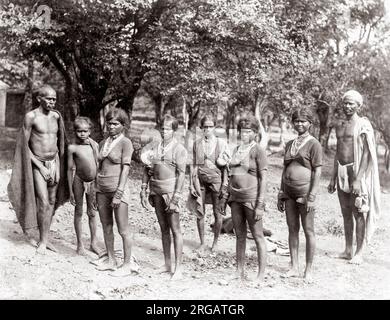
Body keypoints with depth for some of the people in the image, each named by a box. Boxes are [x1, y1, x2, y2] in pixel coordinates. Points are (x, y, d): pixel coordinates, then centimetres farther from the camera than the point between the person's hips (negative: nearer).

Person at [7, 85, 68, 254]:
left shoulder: (57, 116, 3)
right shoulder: (31, 116, -12)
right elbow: (24, 145, -10)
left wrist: (59, 168, 4)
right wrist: (41, 167, -12)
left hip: (54, 162, 5)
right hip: (37, 164, -5)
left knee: (52, 202, 8)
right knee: (44, 203, -11)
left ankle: (44, 238, 19)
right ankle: (42, 241, 5)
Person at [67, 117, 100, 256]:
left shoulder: (95, 145, 1)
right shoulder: (73, 148, -8)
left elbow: (98, 165, 8)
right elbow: (71, 169, -5)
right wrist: (70, 191, -4)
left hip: (92, 182, 3)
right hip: (79, 181, -3)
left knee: (92, 213, 12)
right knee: (78, 212, 8)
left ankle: (94, 243, 24)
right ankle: (80, 244, 19)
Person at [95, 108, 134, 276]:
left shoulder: (125, 142, -7)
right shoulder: (103, 143, 12)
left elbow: (125, 169, -12)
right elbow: (100, 167, 16)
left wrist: (118, 193, -17)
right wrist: (95, 191, 15)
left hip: (118, 189, -7)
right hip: (102, 189, 7)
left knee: (123, 230, 0)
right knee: (106, 227, 13)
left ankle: (127, 264, 9)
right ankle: (111, 259, 27)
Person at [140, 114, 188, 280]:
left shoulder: (179, 149, -6)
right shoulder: (154, 147, 10)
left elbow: (181, 174, -10)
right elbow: (146, 170, 12)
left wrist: (175, 198, -15)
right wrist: (143, 191, 6)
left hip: (170, 191, -5)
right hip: (156, 192, 5)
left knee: (175, 229, -4)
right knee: (163, 229, 13)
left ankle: (178, 268, 1)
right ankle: (167, 264, 22)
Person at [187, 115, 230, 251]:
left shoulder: (221, 143, 1)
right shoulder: (197, 144, 7)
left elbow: (225, 165, 2)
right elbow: (194, 165, 9)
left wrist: (225, 183, -3)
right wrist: (191, 184, 5)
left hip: (216, 179, -1)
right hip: (200, 180, 2)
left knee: (217, 214, 2)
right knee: (199, 213, 1)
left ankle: (215, 242, 20)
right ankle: (202, 242, 16)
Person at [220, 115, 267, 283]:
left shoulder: (258, 150, -8)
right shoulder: (237, 149, 12)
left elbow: (263, 179, -10)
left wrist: (260, 204, -15)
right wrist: (225, 197, 14)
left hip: (251, 198, -6)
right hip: (235, 198, 7)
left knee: (258, 236, 1)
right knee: (240, 235, 12)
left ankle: (261, 275, 8)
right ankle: (240, 272, 20)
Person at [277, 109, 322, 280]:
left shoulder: (313, 144, -4)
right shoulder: (289, 144, 14)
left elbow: (317, 171, -8)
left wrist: (312, 196, -14)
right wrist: (281, 195, 12)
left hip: (305, 192, -6)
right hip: (289, 193, 6)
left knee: (308, 231, 2)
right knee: (292, 229, 8)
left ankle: (308, 269, 10)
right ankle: (294, 267, 16)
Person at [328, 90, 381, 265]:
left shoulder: (363, 125, -8)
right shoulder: (339, 126, 14)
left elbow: (367, 154, -13)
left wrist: (358, 179, -19)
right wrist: (333, 178, 17)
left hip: (357, 171, -7)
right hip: (341, 173, 7)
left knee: (359, 213, -2)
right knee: (346, 213, 10)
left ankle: (359, 253, 5)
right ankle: (348, 250, 17)